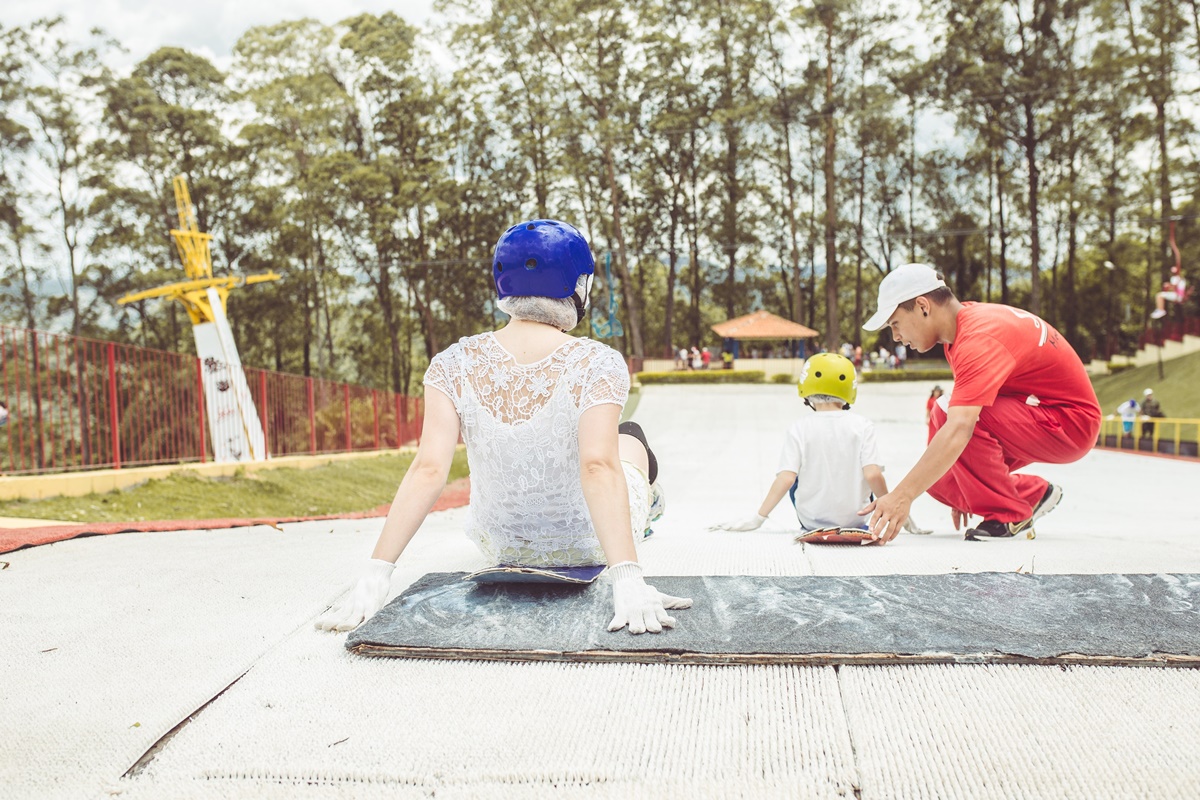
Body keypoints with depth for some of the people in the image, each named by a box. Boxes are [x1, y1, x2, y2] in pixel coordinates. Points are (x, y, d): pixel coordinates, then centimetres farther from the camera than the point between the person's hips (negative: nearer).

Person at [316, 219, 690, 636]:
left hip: (503, 548, 2)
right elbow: (598, 468, -38)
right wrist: (627, 578, -42)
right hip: (589, 544, -1)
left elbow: (428, 470, -26)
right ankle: (645, 498, 67)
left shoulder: (455, 365, -19)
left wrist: (375, 573, -27)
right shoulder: (597, 364, -26)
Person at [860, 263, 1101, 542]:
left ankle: (1008, 517, -13)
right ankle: (1032, 493, 11)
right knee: (936, 474, -6)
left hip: (1071, 424, -9)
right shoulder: (963, 323, 2)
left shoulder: (979, 337, -28)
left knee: (952, 412, -30)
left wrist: (903, 495, -44)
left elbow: (959, 430, -39)